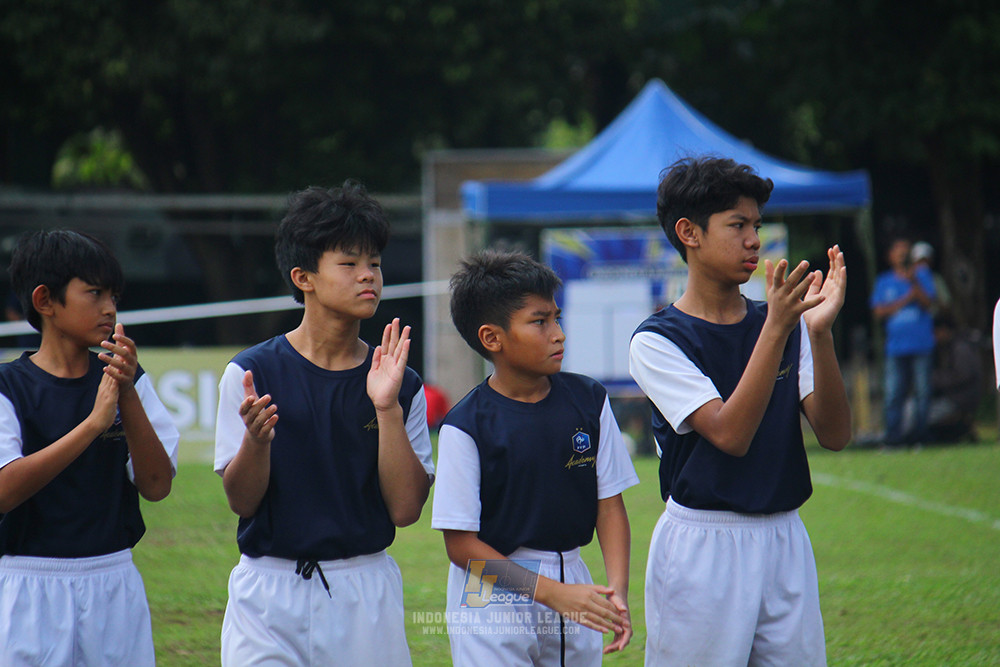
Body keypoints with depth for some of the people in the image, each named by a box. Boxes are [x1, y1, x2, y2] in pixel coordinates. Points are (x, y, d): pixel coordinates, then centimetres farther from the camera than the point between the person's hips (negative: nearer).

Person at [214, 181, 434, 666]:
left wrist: (387, 409, -12)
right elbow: (240, 500, -4)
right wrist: (256, 439, -23)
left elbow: (405, 508, -4)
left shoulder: (402, 385, 3)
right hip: (270, 593, -2)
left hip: (367, 592, 2)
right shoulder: (251, 373, -2)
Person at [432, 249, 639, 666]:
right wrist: (552, 593, -17)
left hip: (573, 586, 4)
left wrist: (617, 592, -9)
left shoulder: (588, 401, 4)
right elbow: (460, 543, -11)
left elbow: (610, 504, 6)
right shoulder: (467, 426, -10)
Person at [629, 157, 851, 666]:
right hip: (701, 544, -4)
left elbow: (834, 434, -2)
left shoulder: (785, 324, 9)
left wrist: (819, 332, -15)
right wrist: (776, 330, -24)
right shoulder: (657, 341, -5)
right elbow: (729, 434, -18)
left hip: (785, 540, 4)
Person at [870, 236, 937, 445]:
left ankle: (920, 431, 2)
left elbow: (928, 303, -3)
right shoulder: (883, 281, 14)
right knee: (893, 393, -6)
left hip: (921, 344, -1)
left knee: (922, 391, -4)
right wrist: (905, 300, -5)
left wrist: (914, 283, -17)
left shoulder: (922, 275, 11)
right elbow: (879, 312, 4)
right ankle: (893, 434, -4)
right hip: (895, 347, 1)